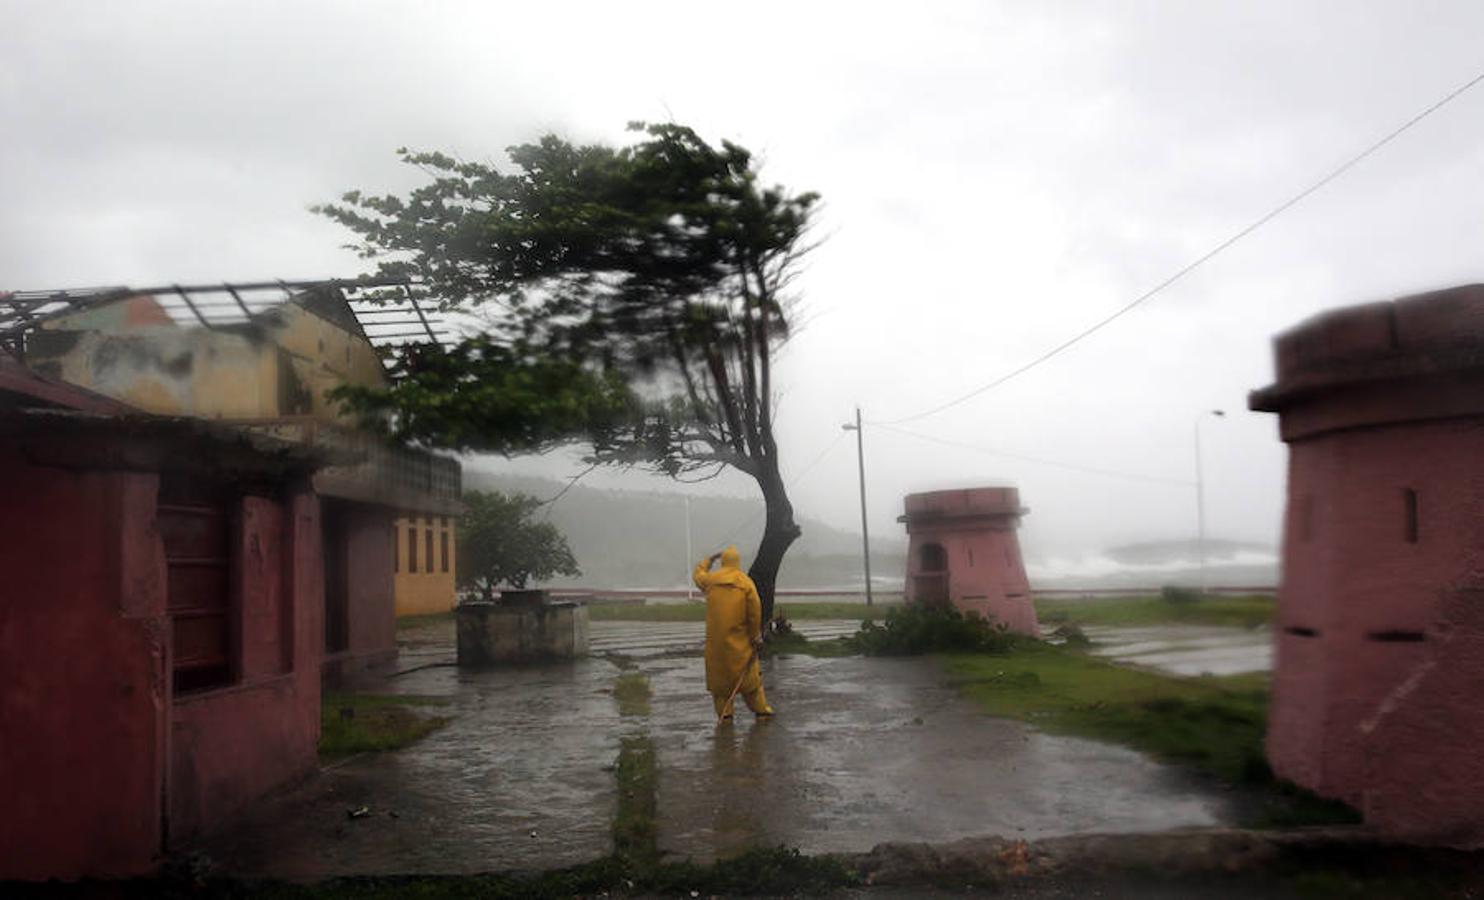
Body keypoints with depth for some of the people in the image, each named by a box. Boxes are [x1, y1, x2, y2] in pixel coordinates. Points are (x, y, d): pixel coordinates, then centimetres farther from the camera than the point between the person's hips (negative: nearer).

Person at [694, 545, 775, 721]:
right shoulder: (746, 582, -5)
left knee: (718, 675, 10)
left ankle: (724, 713, 9)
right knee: (749, 674, 9)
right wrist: (756, 636, 1)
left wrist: (710, 559, 35)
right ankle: (761, 710, 15)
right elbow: (755, 612, -6)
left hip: (716, 640, 1)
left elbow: (698, 573, 24)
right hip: (740, 641, -1)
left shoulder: (711, 580, 0)